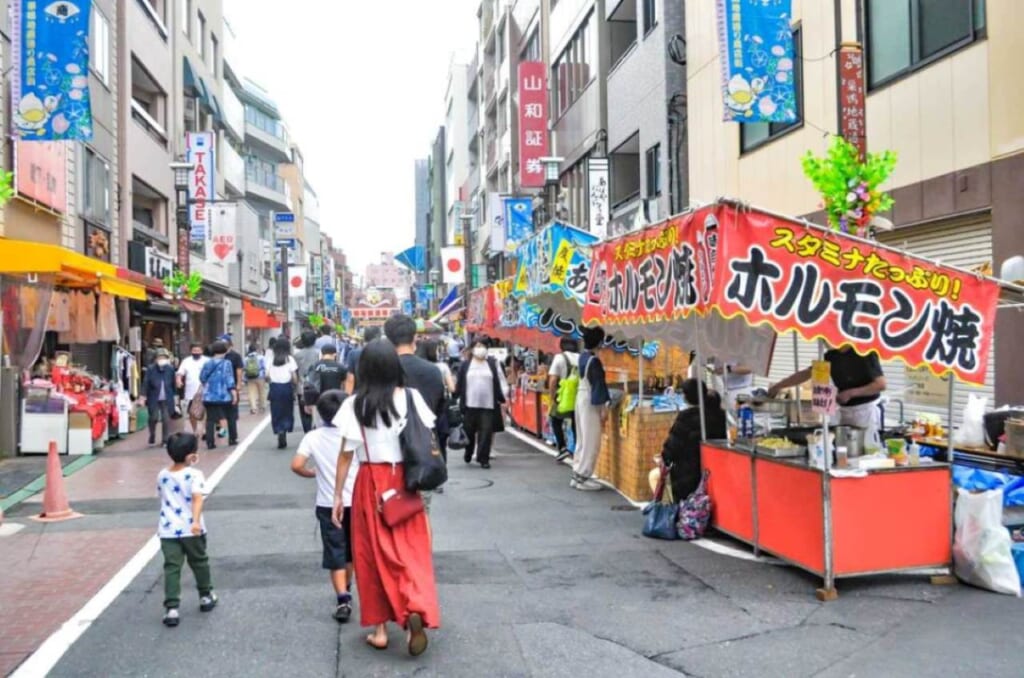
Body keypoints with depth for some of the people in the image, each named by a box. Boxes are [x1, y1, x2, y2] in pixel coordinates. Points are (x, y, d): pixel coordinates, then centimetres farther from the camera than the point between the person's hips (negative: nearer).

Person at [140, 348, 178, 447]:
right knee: (154, 418, -2)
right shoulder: (151, 369, -4)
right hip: (154, 399, -1)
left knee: (166, 418, 0)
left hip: (167, 399, 1)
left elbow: (173, 383, 6)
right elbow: (146, 383, -7)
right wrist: (143, 396, -12)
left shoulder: (170, 369, 1)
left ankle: (165, 440, 10)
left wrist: (173, 395, 7)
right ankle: (152, 436, 26)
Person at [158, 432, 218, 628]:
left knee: (171, 568, 2)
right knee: (199, 562, 16)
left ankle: (171, 607, -6)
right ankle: (206, 596, 32)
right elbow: (198, 498, -26)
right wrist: (196, 521, -35)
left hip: (168, 530, 3)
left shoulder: (162, 476, 6)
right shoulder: (195, 475, -12)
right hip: (191, 529, -3)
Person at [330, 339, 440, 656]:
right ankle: (416, 609, -17)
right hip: (405, 483, 1)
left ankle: (379, 629, 18)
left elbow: (345, 455, -5)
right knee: (411, 550, 7)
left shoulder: (356, 404, -8)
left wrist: (337, 496, 3)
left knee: (374, 554, 11)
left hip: (372, 485, -1)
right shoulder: (412, 397, -4)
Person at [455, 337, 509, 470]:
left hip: (488, 405, 0)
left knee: (486, 432, -4)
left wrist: (503, 397, 0)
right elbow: (459, 384, 8)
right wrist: (458, 399, 6)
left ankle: (483, 458, 3)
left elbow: (501, 381, 6)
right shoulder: (465, 365, 5)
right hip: (469, 405, 0)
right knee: (469, 431, 9)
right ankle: (468, 453, 33)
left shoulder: (493, 364, 6)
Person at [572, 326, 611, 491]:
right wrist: (604, 408, -16)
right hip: (590, 403, -9)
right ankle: (581, 477, 0)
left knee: (583, 440, 14)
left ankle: (578, 474, 18)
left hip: (581, 399, 9)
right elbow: (598, 384, -19)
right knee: (591, 442, -3)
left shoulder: (583, 356, 8)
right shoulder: (594, 360, -19)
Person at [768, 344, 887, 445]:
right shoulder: (831, 356, 6)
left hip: (866, 410, -7)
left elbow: (881, 384, -16)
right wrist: (778, 386, 10)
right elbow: (806, 373, 11)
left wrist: (851, 393, -22)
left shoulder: (864, 354, -13)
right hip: (845, 411, 7)